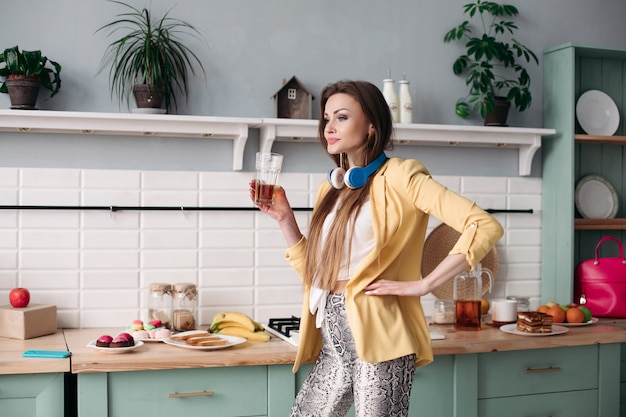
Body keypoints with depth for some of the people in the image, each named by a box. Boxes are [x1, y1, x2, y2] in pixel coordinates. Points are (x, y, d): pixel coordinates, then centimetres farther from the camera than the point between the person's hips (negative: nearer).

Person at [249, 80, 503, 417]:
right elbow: (314, 271, 14)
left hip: (377, 338, -7)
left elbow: (486, 228, -16)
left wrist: (423, 284, -17)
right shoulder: (332, 188, 14)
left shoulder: (397, 176, -8)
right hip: (334, 342, 7)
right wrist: (284, 217, 5)